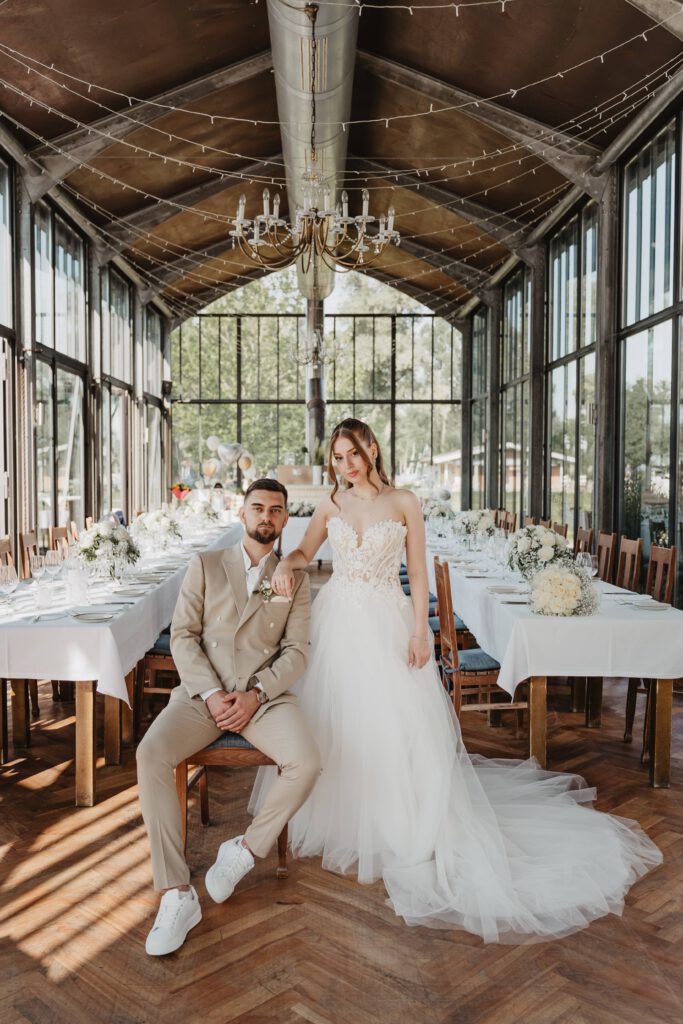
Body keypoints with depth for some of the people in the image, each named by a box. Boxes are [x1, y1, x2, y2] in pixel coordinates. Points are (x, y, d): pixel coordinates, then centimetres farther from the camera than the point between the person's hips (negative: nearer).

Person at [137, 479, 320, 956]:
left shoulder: (297, 580, 10)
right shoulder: (205, 566, 8)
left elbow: (296, 651, 3)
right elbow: (183, 636, 1)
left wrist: (255, 694, -13)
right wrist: (211, 694, -12)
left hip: (265, 696, 0)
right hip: (202, 692, 0)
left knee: (307, 763, -28)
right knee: (151, 755, -28)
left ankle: (245, 849, -2)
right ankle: (177, 894, -19)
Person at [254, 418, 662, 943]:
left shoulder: (404, 502, -1)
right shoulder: (331, 505, 7)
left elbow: (418, 571, -2)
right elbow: (304, 552, 2)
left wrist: (420, 630, -9)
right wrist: (285, 565, -21)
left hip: (388, 621, -3)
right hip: (338, 622, 3)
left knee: (400, 722, -3)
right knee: (334, 718, 8)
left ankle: (410, 825, 15)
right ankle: (340, 816, 28)